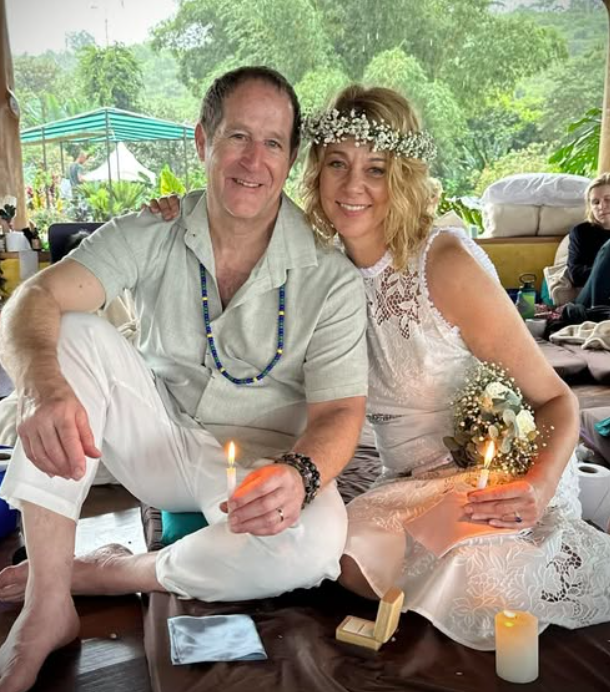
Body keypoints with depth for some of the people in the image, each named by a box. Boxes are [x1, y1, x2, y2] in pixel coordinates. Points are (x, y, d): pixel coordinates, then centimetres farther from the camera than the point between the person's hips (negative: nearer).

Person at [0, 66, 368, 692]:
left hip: (264, 465, -1)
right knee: (74, 336, -22)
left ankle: (108, 574, -8)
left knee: (314, 542, -34)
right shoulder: (152, 234, -7)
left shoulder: (329, 275, -13)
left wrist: (299, 474, -39)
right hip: (159, 444, 2)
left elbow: (339, 412, -15)